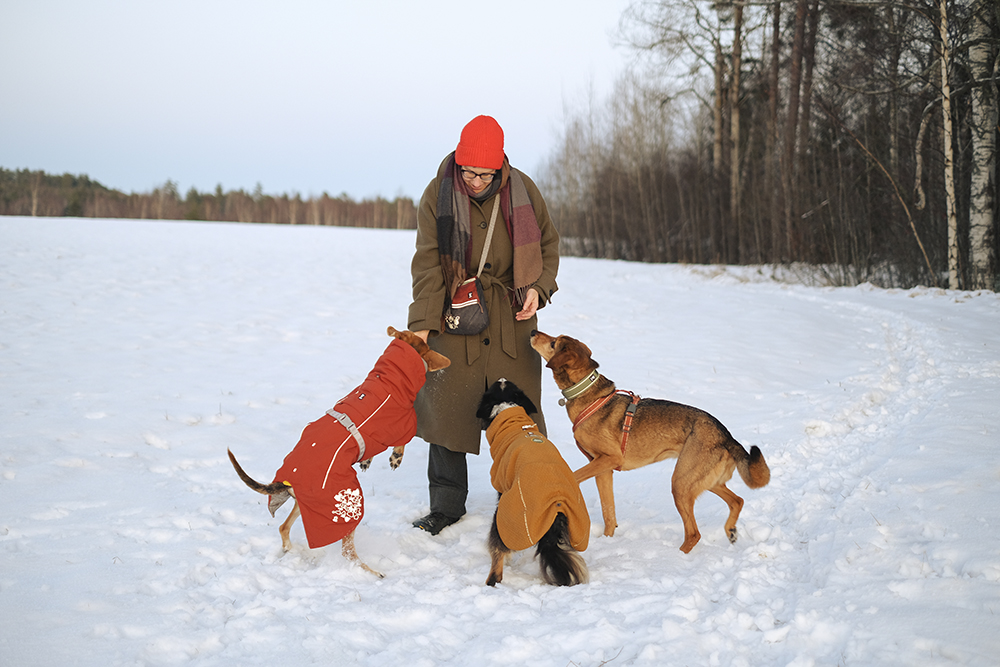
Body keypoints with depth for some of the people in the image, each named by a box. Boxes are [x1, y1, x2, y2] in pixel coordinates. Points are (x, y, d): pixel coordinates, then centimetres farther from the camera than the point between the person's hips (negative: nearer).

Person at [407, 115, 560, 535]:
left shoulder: (522, 191, -5)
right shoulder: (438, 195, -8)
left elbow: (548, 244, 7)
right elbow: (428, 264, -10)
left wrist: (538, 287, -10)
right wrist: (423, 323, -17)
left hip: (510, 315, 1)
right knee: (446, 408, 2)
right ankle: (446, 504, 15)